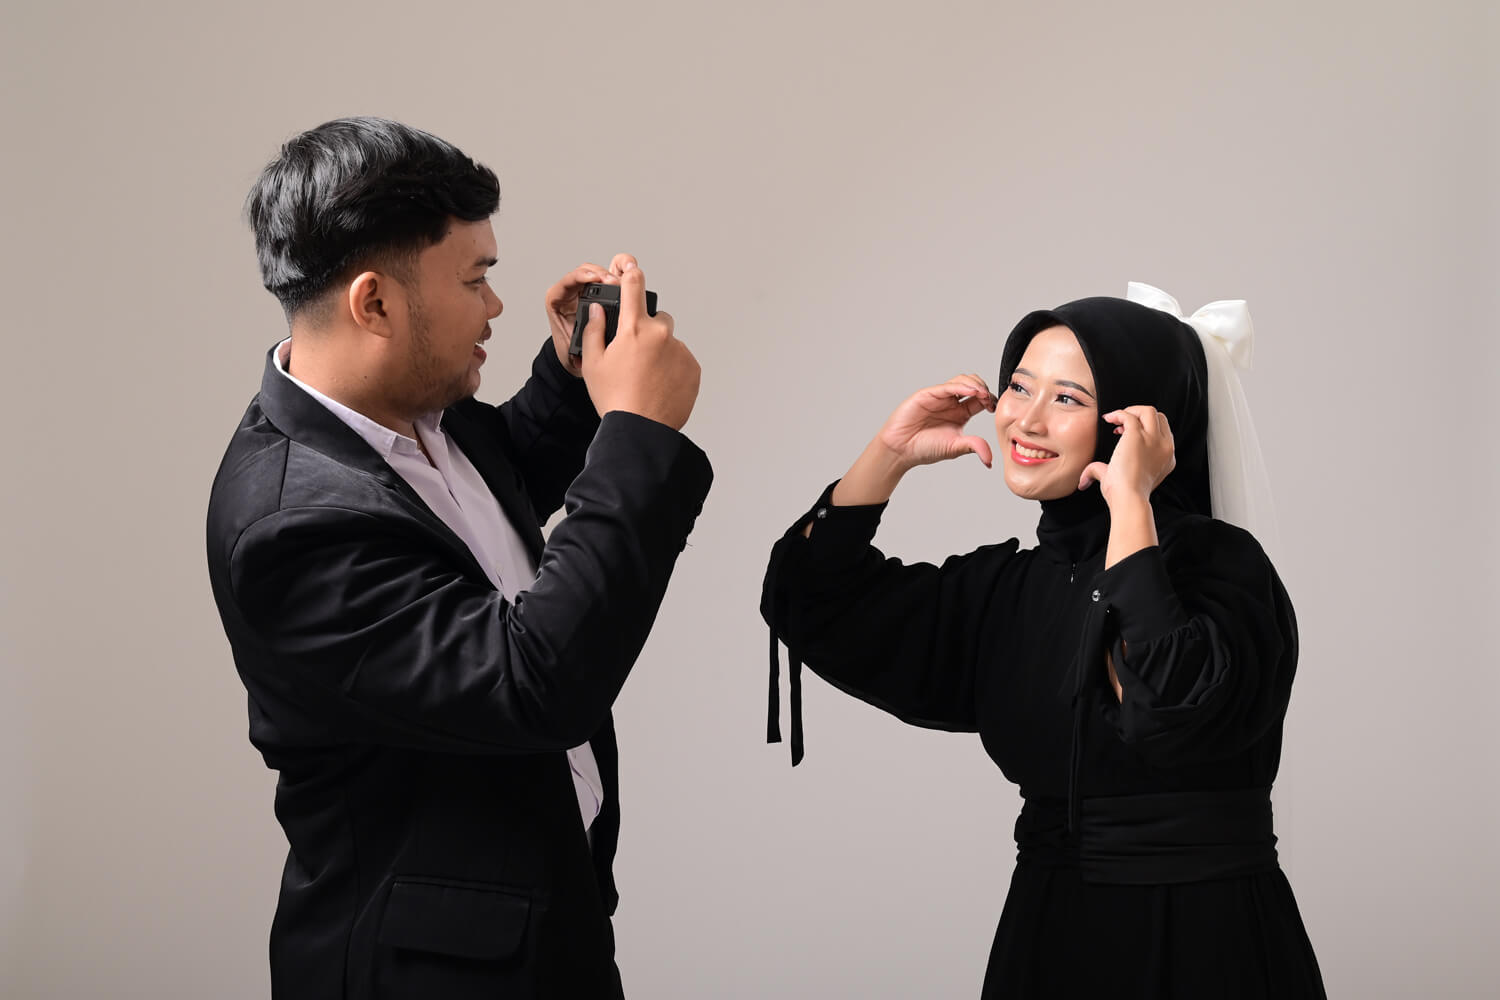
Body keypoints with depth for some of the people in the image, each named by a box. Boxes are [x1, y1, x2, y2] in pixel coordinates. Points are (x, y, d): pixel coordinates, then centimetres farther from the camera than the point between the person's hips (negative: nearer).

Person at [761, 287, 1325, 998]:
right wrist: (889, 454, 0)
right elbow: (824, 614, 8)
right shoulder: (1012, 586, 7)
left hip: (1201, 940, -6)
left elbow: (1171, 712, -31)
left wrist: (1129, 504, -25)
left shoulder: (1219, 563, -12)